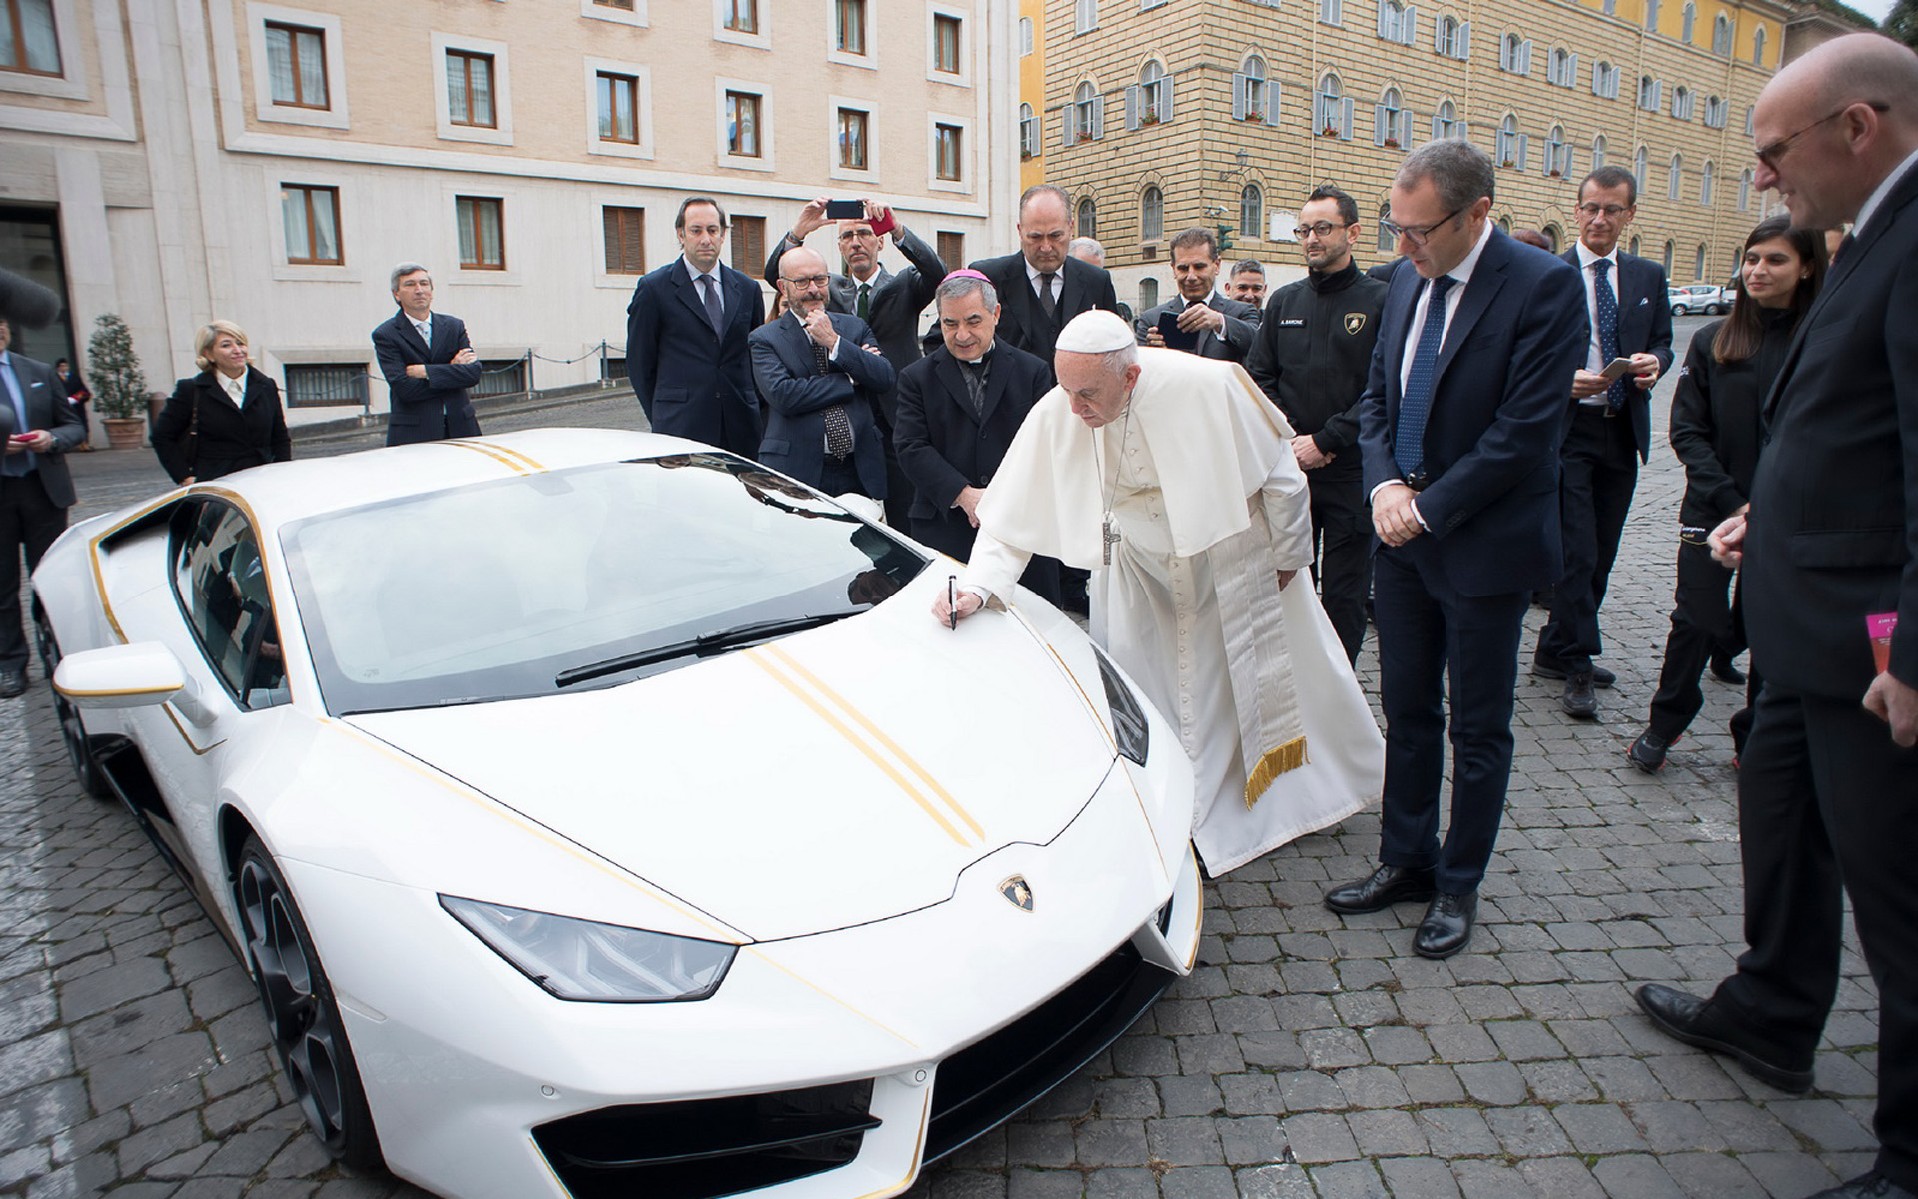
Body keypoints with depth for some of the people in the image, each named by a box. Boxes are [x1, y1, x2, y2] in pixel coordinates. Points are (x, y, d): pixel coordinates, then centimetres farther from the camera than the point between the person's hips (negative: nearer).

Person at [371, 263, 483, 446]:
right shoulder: (386, 335, 1)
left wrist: (426, 371, -10)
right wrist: (452, 371, -5)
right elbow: (404, 388, -11)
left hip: (460, 428, 3)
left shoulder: (454, 326, 12)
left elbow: (474, 373, -1)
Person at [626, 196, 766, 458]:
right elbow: (639, 364, 5)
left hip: (742, 431, 4)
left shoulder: (748, 289, 14)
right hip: (682, 431, -3)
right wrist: (663, 420, 4)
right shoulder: (653, 289, 2)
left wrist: (758, 419, 10)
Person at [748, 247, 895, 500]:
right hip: (798, 472, -3)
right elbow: (782, 395, -14)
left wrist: (834, 342, -9)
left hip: (860, 470, 3)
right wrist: (850, 379, -7)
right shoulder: (765, 339, 2)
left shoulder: (855, 327, 13)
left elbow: (885, 379, -1)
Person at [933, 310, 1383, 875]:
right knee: (1141, 701, 3)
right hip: (1141, 573, 2)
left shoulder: (1207, 387, -32)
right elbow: (1014, 516, -17)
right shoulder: (1054, 415, -26)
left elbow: (1279, 472, -15)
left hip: (1232, 561, -1)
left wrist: (1287, 555, -4)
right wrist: (977, 586, -32)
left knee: (1269, 680, 16)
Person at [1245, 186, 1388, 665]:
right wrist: (1288, 439, -5)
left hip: (1350, 470, -4)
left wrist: (1324, 442, -13)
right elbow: (1258, 377, 9)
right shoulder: (1284, 301, 11)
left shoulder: (1380, 300, -3)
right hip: (1288, 469, 4)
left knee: (1343, 595, 3)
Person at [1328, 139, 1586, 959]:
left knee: (1478, 729, 8)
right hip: (1404, 537, 6)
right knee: (1407, 712, 14)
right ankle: (1406, 862, 29)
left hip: (1485, 545, -6)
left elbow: (1527, 430, -18)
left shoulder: (1543, 288, -14)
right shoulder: (1406, 282, 7)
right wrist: (1384, 484, -6)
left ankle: (1458, 886, 23)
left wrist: (1429, 508, -15)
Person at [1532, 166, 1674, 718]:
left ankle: (1556, 651, 22)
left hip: (1623, 431, 6)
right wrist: (1562, 381, -19)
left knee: (1601, 553, 10)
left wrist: (1653, 362, -6)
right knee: (1577, 553, -8)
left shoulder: (1649, 276, 13)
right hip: (1567, 429, -5)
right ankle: (1578, 667, 1)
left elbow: (1662, 342, 16)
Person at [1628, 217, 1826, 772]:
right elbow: (1686, 430, -1)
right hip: (1712, 510, 0)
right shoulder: (1713, 341, 2)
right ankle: (1664, 724, 19)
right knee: (1698, 622, -1)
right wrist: (1732, 502, -10)